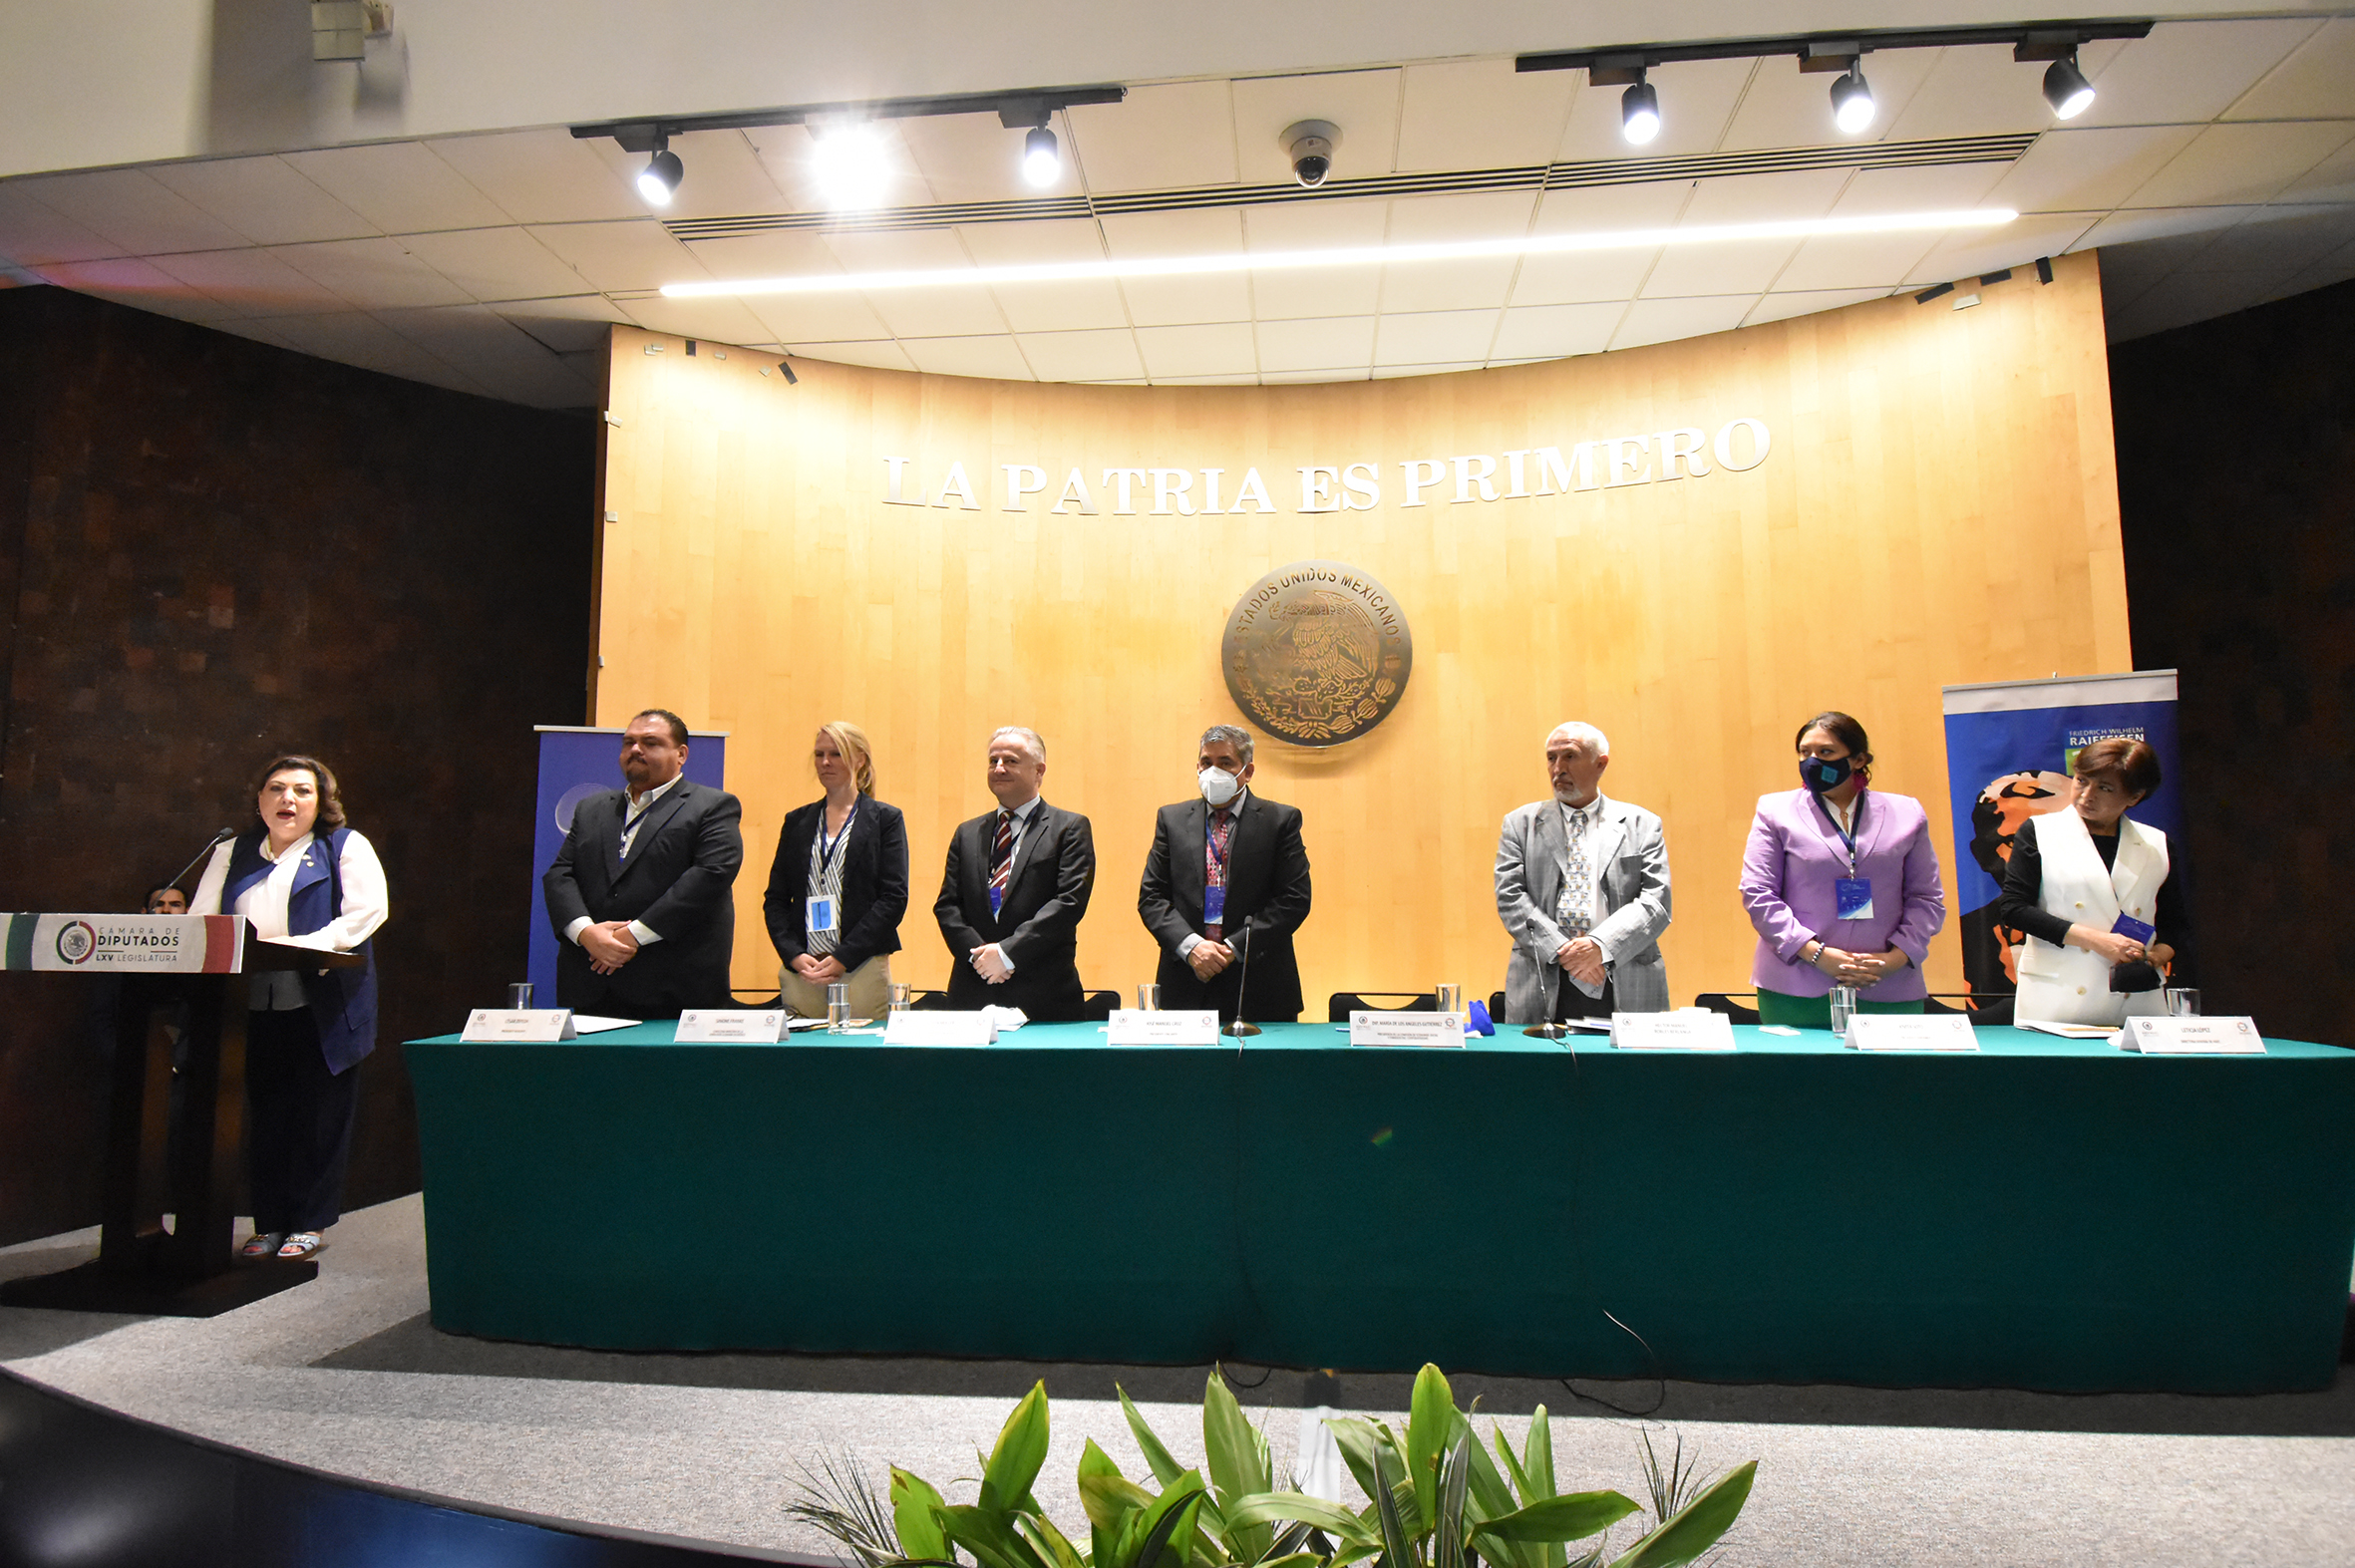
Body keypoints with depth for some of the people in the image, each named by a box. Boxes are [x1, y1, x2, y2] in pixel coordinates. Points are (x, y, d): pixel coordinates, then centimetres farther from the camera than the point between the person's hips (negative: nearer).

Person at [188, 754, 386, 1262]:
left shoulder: (346, 847, 3)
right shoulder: (232, 853, 17)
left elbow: (366, 911, -9)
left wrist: (303, 948, -21)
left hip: (322, 1006, -4)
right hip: (254, 1009, 4)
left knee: (319, 1115, 1)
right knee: (265, 1115, 7)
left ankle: (311, 1223, 11)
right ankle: (269, 1222, 18)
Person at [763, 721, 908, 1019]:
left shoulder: (886, 819, 4)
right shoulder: (797, 821, 15)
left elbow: (894, 898, -4)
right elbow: (775, 899, 12)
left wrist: (844, 957, -11)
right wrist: (794, 956, -4)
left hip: (862, 969, -3)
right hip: (799, 972, 3)